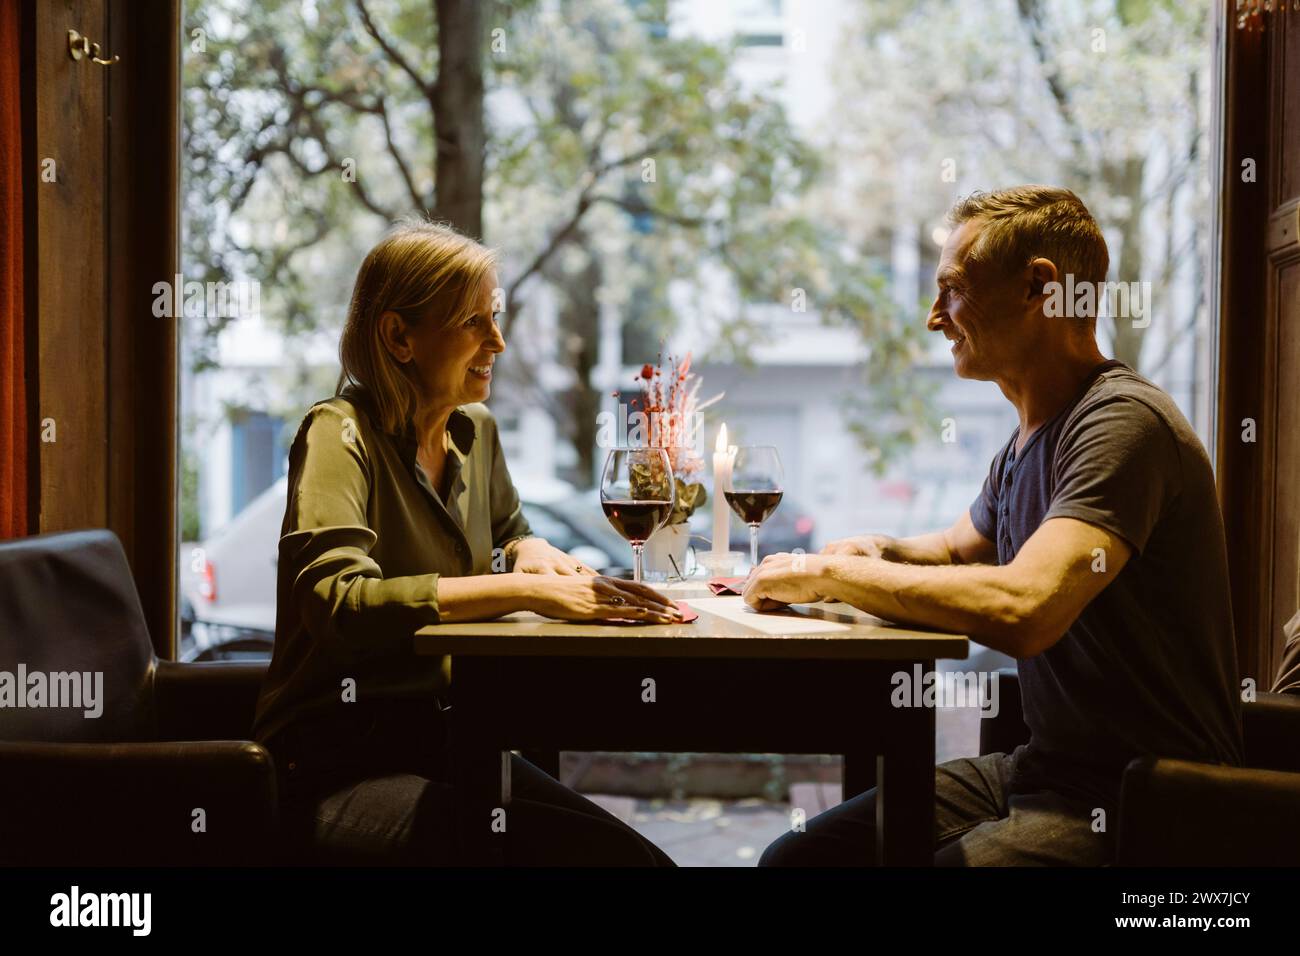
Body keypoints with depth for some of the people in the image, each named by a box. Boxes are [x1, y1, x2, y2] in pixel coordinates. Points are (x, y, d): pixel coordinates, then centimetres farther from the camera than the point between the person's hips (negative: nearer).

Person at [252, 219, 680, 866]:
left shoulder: (474, 430, 9)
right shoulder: (341, 434, -12)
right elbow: (338, 602, -28)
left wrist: (533, 556, 1)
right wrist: (529, 591, -32)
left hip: (443, 744, 7)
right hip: (334, 772, -7)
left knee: (643, 855, -17)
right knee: (588, 851, -27)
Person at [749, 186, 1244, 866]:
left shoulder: (1123, 422, -19)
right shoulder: (1027, 440, 13)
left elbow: (1022, 610, -33)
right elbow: (958, 550, 31)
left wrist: (828, 572, -21)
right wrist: (879, 555, 6)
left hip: (1138, 810, -9)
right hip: (1040, 770, 9)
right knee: (793, 858, 0)